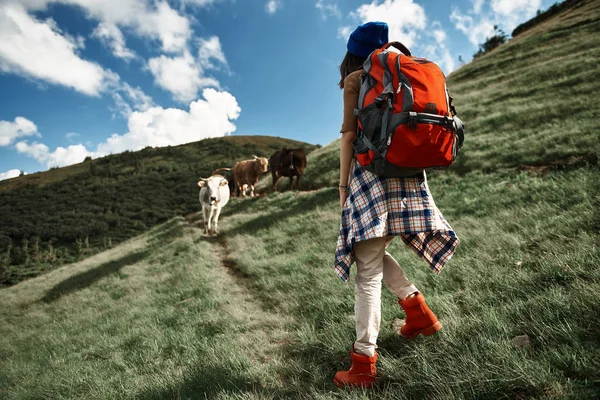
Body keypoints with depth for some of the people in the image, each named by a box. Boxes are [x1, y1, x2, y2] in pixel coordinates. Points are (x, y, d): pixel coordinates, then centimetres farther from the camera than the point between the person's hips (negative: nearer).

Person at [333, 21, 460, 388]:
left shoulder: (356, 80, 2)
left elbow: (350, 134, -6)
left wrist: (343, 185, -3)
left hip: (373, 174, -7)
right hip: (407, 176, 7)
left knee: (367, 271, -5)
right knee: (375, 253, 25)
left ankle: (364, 364, -1)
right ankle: (419, 311, 22)